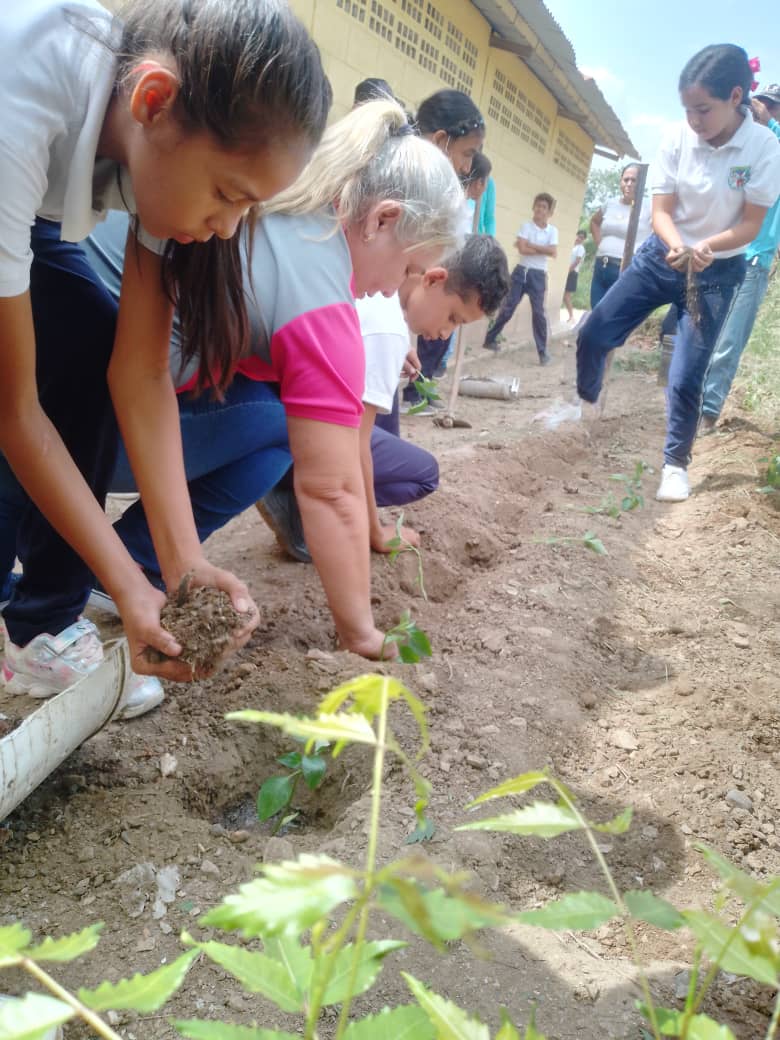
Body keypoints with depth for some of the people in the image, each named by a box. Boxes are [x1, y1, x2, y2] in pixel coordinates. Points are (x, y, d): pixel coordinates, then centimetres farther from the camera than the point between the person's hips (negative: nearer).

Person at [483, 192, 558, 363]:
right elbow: (522, 249, -14)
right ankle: (490, 339, 16)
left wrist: (530, 245, -11)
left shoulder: (553, 230, 4)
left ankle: (543, 352, 0)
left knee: (539, 312, -4)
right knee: (507, 308, 2)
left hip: (538, 275, 1)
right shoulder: (526, 225, 0)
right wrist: (543, 250, -10)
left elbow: (554, 253, -11)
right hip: (521, 272, 0)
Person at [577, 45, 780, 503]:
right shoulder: (678, 138, -12)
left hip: (717, 272, -3)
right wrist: (676, 246, -30)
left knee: (686, 377, -8)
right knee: (593, 336, -1)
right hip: (662, 256, 3)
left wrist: (707, 247, -32)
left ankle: (676, 463, 14)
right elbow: (662, 211, -9)